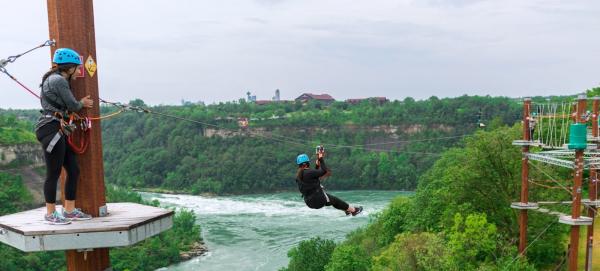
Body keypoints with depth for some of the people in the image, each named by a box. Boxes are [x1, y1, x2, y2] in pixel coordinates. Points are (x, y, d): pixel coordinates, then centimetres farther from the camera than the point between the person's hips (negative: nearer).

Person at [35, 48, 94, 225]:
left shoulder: (58, 80, 22)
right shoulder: (58, 80, -10)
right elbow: (73, 105, -9)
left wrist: (80, 104, 11)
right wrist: (82, 103, 11)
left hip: (59, 130, 10)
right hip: (51, 129, -10)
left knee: (73, 170, 10)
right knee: (54, 173, -3)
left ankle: (69, 210, 19)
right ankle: (50, 214, 7)